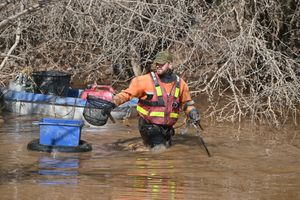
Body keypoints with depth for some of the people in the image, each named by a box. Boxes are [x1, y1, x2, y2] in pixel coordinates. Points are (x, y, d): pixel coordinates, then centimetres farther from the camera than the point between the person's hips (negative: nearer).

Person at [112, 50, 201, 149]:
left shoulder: (180, 83, 2)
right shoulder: (146, 80, -11)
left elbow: (186, 102, 18)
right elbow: (128, 93, -8)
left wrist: (192, 112, 1)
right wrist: (114, 102, -23)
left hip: (167, 128, 5)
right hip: (149, 126, -5)